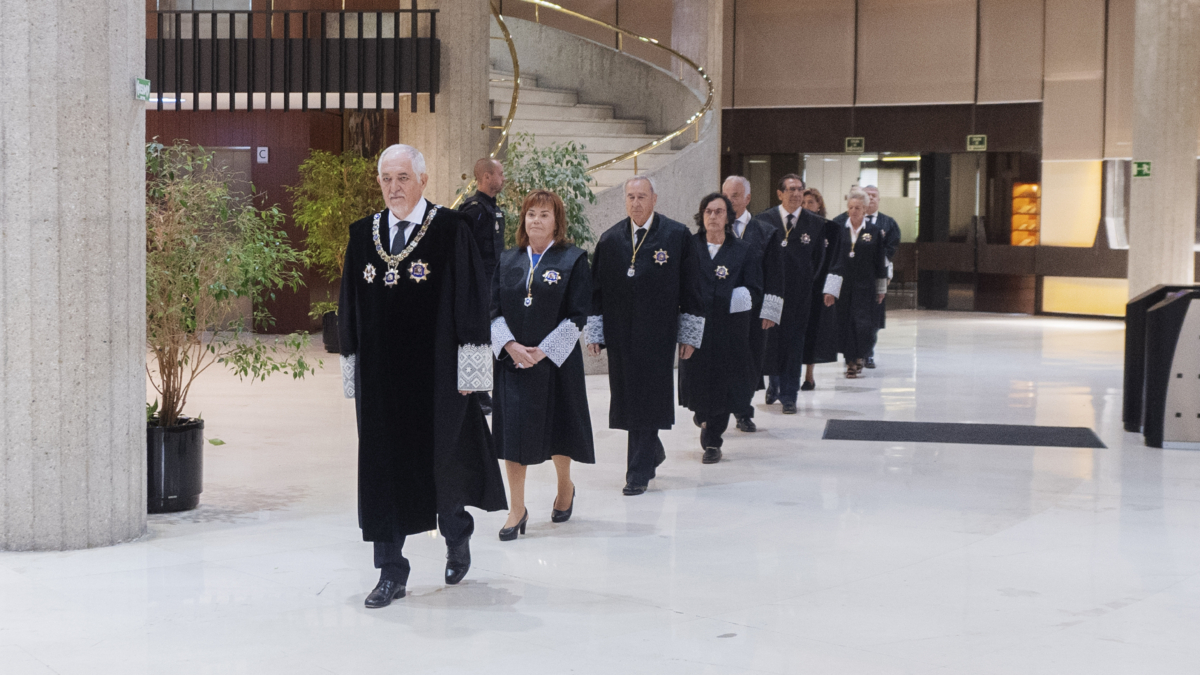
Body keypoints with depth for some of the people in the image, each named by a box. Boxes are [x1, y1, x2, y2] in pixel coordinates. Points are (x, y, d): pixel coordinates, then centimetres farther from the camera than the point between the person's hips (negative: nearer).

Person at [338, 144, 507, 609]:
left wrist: (468, 371, -10)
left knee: (441, 462, 5)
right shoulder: (363, 234, 8)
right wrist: (354, 375, 8)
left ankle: (457, 536, 34)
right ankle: (391, 573, 12)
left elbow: (471, 300, -5)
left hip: (435, 374, -3)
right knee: (383, 469, 4)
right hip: (380, 375, 3)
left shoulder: (451, 229, -4)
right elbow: (350, 308, 11)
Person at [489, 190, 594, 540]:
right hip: (512, 360, 3)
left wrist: (543, 350, -14)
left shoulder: (573, 260, -2)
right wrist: (511, 345, -12)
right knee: (513, 429, -1)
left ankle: (565, 488, 35)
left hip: (556, 359, -2)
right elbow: (493, 310, 5)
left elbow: (577, 315, -7)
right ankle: (517, 509, 7)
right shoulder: (507, 261, 8)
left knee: (556, 427, 8)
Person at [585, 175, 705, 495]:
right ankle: (652, 452, 33)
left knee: (648, 399, -3)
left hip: (657, 334, -3)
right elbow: (596, 289, 11)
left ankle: (639, 473, 3)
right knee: (628, 398, 9)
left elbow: (690, 288, 0)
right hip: (620, 334, 3)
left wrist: (689, 334, -2)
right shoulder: (610, 239, 7)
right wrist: (594, 333, 6)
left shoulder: (677, 235, -1)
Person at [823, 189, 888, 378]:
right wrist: (829, 289, -4)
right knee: (845, 323, 3)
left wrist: (881, 289, 6)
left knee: (863, 324, -8)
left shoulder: (874, 231, 0)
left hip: (865, 285, -1)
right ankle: (851, 360, 15)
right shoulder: (839, 229, 2)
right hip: (843, 284, 1)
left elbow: (880, 262, 5)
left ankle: (860, 356, 13)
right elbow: (830, 258, 1)